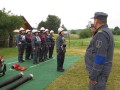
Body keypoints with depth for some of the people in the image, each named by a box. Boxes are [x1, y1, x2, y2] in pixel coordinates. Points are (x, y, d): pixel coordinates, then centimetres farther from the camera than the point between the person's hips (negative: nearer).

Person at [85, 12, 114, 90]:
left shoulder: (101, 34, -22)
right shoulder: (106, 32, 11)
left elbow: (100, 58, -26)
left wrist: (93, 76, -21)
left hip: (98, 72, -10)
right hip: (100, 70, 10)